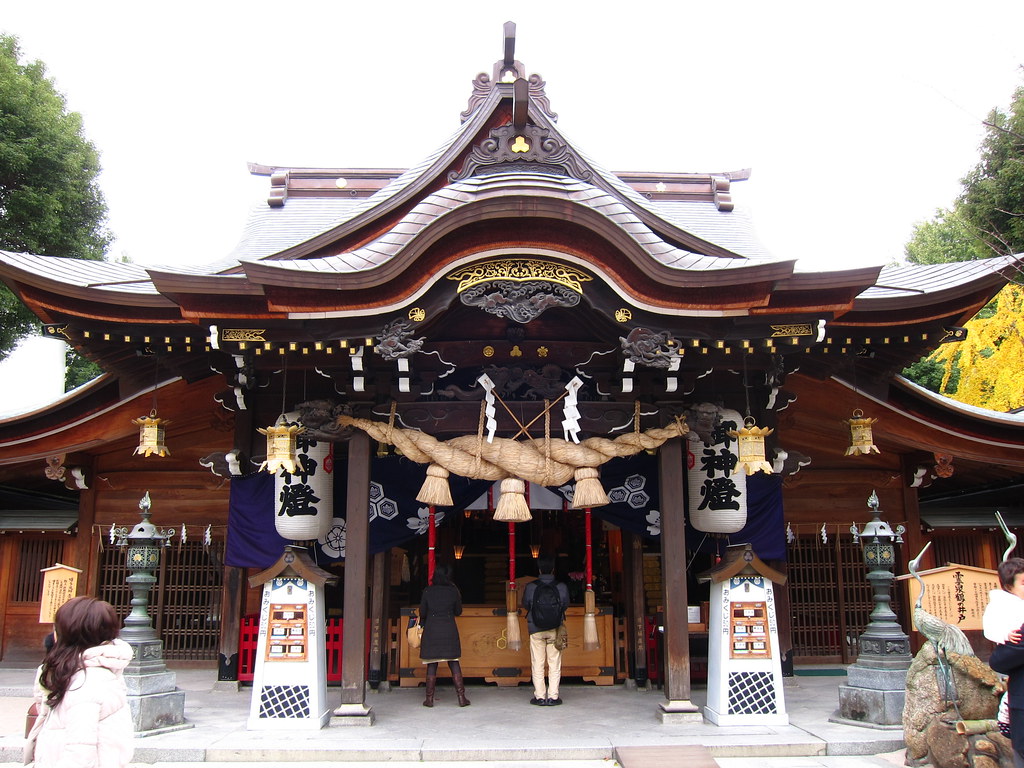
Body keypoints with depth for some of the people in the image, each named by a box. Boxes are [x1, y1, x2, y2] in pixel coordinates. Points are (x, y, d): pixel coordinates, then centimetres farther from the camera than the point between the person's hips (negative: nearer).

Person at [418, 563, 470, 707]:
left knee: (431, 665, 6)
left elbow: (422, 613, 3)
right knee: (454, 664, 5)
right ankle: (461, 697, 3)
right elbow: (458, 611, 8)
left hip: (431, 630, 0)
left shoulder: (428, 591, -3)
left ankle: (429, 699, 6)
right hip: (449, 630, 0)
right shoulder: (453, 591, -2)